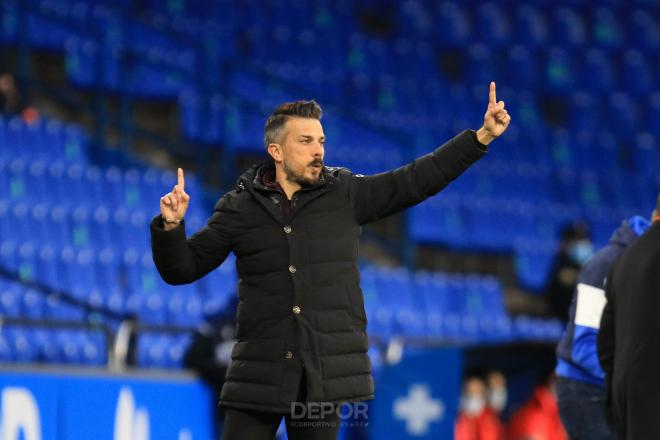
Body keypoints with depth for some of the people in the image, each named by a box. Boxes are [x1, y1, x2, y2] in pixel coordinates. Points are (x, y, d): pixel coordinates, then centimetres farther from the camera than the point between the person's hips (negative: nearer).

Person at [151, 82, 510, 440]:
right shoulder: (240, 208, 2)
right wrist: (171, 226, -16)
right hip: (261, 371, -1)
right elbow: (181, 268, 4)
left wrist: (482, 136, -2)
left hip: (327, 369, 1)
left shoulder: (347, 195, 5)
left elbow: (420, 178, 4)